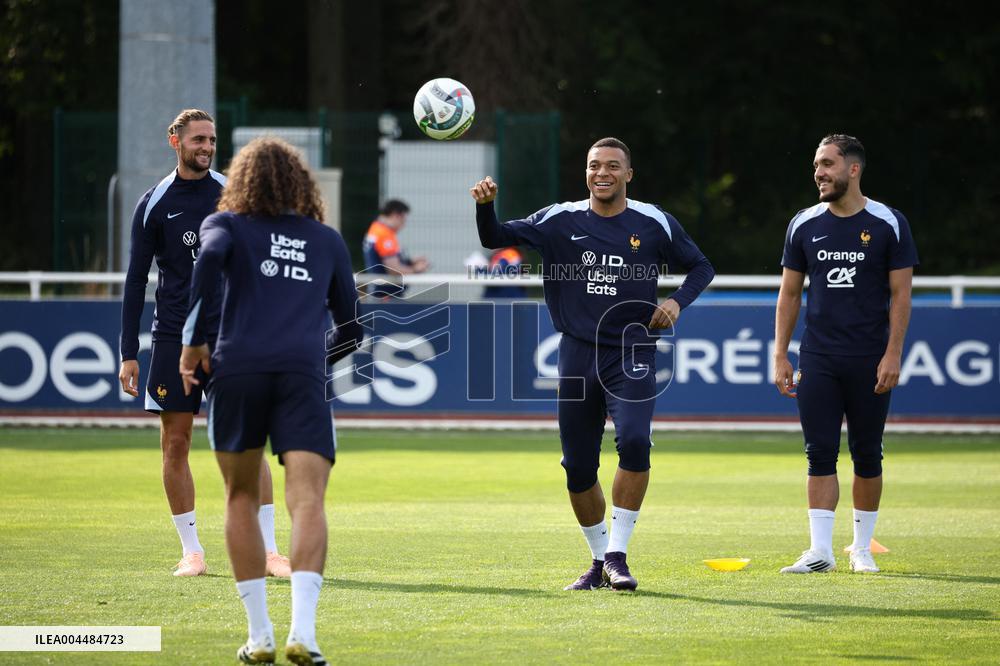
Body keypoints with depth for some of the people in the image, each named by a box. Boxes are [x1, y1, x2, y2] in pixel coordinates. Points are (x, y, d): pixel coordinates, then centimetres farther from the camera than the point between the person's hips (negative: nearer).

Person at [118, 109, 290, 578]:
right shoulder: (155, 204, 2)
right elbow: (136, 281, 4)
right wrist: (129, 354, -1)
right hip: (174, 337, 0)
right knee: (175, 443, 1)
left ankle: (268, 549, -2)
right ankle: (192, 551, 10)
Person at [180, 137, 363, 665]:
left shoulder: (226, 224, 15)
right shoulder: (328, 240, 24)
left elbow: (211, 256, -9)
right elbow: (350, 328, 27)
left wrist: (193, 341, -4)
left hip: (237, 367, 0)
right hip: (303, 374, 0)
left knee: (241, 498, 15)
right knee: (307, 502, -9)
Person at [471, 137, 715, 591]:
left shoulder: (654, 224, 2)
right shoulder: (560, 221, 3)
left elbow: (701, 268, 14)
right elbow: (496, 239, -1)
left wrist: (677, 301, -6)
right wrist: (486, 207, -22)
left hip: (631, 356, -2)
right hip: (577, 354, 2)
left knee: (634, 441, -24)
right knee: (577, 468, 4)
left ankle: (617, 555, -14)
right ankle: (598, 560, 23)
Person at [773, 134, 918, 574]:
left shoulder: (888, 224, -2)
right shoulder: (804, 225, 6)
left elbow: (900, 294, -2)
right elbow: (789, 294, 11)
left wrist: (892, 354, -10)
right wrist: (780, 355, 5)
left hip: (869, 361, -2)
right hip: (818, 358, 2)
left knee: (867, 455, 4)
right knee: (820, 453, -3)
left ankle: (862, 548, 15)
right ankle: (820, 551, -4)